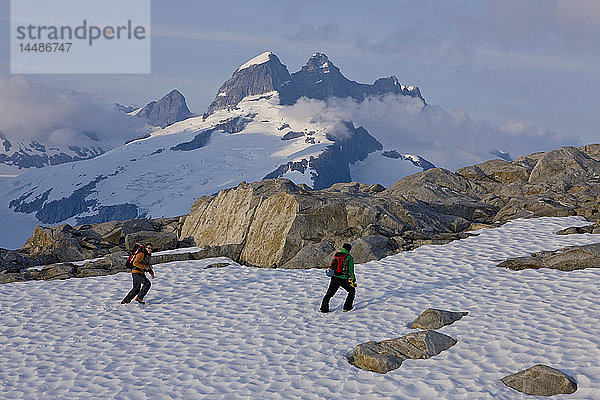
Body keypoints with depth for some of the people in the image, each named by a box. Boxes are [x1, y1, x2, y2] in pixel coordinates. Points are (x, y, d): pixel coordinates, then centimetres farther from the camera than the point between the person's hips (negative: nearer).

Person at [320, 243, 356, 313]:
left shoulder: (335, 255, 9)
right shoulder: (349, 257, -5)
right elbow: (351, 271, -5)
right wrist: (353, 280, 3)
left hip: (334, 278, 4)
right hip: (343, 279, -4)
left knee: (329, 294, 14)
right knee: (352, 291, 19)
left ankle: (324, 308, 8)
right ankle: (347, 307, 17)